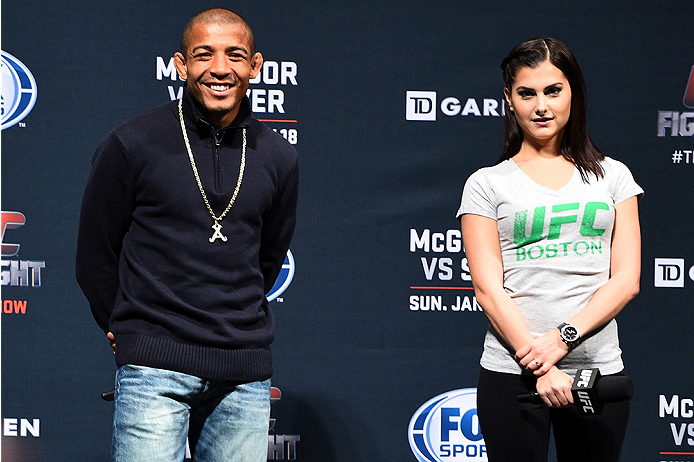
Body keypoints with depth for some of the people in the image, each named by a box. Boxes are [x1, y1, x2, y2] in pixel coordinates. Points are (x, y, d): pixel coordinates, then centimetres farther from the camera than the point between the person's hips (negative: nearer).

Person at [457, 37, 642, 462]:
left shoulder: (612, 175, 10)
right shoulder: (487, 184, 4)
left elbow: (627, 279, 3)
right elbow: (488, 288, -4)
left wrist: (564, 336, -13)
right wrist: (541, 369, -16)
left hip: (598, 372, 2)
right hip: (512, 374, -2)